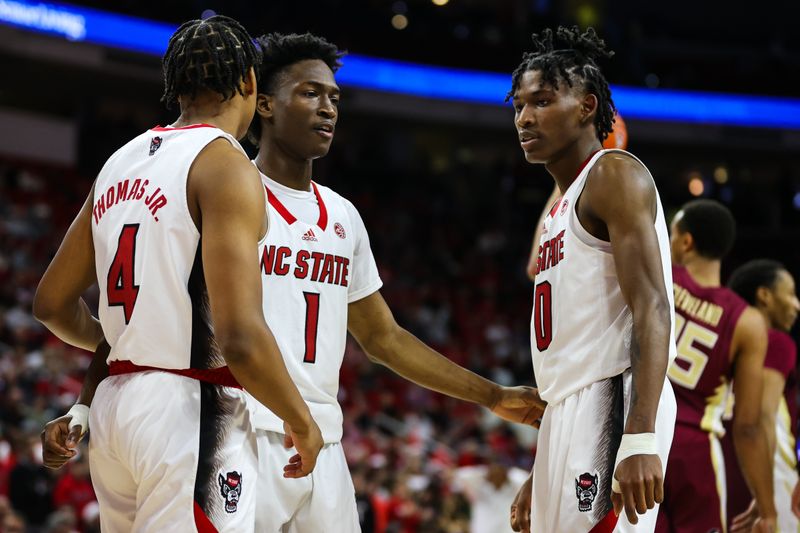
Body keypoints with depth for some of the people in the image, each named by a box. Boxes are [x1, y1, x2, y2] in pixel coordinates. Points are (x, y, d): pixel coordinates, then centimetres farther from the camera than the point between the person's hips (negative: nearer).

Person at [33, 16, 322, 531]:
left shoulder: (120, 164, 13)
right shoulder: (227, 165, -10)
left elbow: (53, 303, 20)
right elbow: (241, 337, -20)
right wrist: (302, 423, -6)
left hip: (116, 403, 8)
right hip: (192, 411, -8)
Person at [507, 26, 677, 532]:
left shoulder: (614, 176, -5)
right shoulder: (562, 208, 24)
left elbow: (652, 312, -17)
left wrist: (640, 440, -27)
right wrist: (542, 478, 24)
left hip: (611, 407, -10)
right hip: (568, 415, 10)